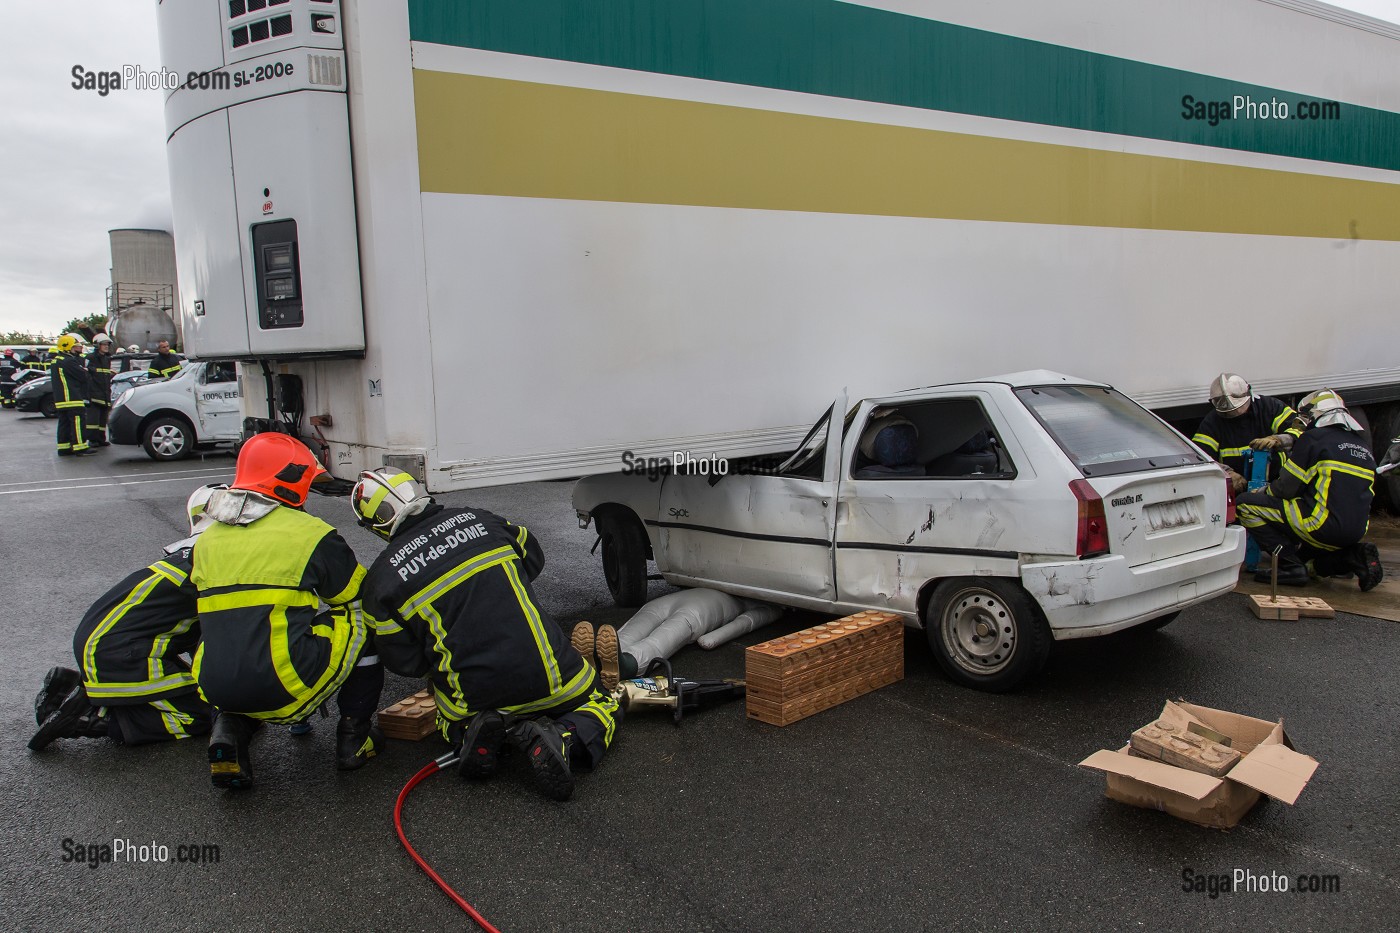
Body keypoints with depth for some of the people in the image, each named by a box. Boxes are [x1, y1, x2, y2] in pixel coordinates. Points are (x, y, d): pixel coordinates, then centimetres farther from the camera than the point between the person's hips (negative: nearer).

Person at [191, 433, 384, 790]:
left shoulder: (207, 539, 16)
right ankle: (354, 738, 16)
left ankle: (230, 727, 12)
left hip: (216, 689, 6)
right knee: (363, 621, 14)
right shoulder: (311, 533, -2)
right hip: (286, 687, -6)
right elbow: (359, 597, 8)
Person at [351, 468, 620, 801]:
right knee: (603, 708, 26)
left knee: (453, 724, 37)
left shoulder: (382, 578, -4)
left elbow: (405, 663, 1)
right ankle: (564, 737, -8)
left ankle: (475, 733, 1)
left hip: (474, 696, 1)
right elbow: (533, 558, 20)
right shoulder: (479, 520, 3)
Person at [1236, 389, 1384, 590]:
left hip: (1325, 525, -8)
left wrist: (1262, 492, 15)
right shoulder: (1363, 447, 20)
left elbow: (1286, 488, -5)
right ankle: (1355, 557, 8)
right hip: (1356, 532, 8)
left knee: (1246, 505, -4)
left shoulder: (1314, 438, -4)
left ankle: (1291, 567, -10)